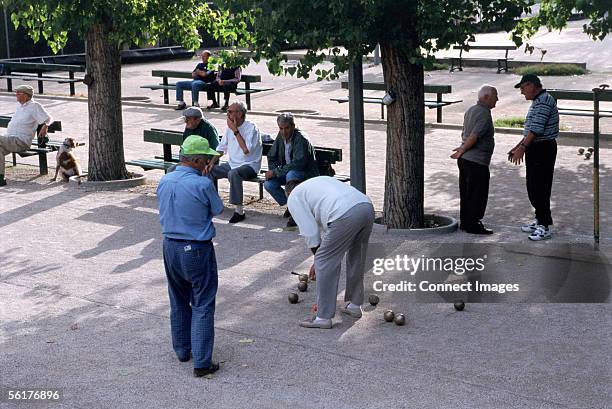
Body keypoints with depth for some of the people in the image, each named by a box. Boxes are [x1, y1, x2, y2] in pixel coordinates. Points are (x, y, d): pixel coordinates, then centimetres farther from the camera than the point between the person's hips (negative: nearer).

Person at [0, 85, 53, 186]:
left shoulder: (35, 106, -1)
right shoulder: (19, 105, 23)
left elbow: (49, 118, -4)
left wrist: (45, 126, -21)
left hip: (21, 141, -8)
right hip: (9, 137, 8)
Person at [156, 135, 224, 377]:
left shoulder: (164, 181, 0)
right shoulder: (202, 184, -20)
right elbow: (218, 209, -4)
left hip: (170, 246, 6)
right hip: (197, 249, -6)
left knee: (178, 302, 21)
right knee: (202, 306, 1)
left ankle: (182, 350, 33)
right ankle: (201, 362, 1)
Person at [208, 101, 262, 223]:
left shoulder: (251, 128, -14)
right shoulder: (230, 127, 9)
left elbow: (246, 150, -27)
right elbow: (221, 148, 18)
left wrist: (235, 131, -22)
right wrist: (212, 162, 2)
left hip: (249, 165, -8)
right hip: (232, 163, 8)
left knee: (233, 173, -38)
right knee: (208, 170, -8)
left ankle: (239, 211, -30)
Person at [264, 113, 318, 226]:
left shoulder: (301, 139, -22)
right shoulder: (280, 137, 1)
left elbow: (298, 163, -32)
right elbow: (271, 157, 13)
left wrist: (276, 172, -28)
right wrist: (272, 171, -8)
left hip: (307, 175, -7)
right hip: (288, 173, 7)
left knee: (291, 174, -38)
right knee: (268, 184, -15)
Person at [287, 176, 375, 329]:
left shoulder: (294, 198, 16)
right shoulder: (319, 181, 39)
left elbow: (309, 230, 9)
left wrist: (318, 256, 23)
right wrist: (320, 256, 43)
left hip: (346, 215, -8)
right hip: (367, 206, 8)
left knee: (325, 263, 5)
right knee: (357, 259, 26)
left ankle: (323, 317, 9)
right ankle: (354, 305, 39)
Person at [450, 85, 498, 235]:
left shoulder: (470, 110, 13)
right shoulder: (484, 114, -17)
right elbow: (474, 136, -24)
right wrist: (462, 150, -14)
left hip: (465, 160, 9)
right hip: (477, 161, -9)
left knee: (466, 192, 15)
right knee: (478, 194, -1)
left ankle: (465, 222, 23)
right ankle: (473, 225, 4)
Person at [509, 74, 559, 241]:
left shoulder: (544, 100, -16)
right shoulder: (538, 101, 18)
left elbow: (537, 128, -23)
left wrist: (522, 148, -22)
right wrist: (517, 146, 21)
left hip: (543, 150, -11)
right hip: (536, 149, 11)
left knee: (539, 188, -9)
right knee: (533, 188, 15)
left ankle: (544, 227, -7)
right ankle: (540, 220, 25)